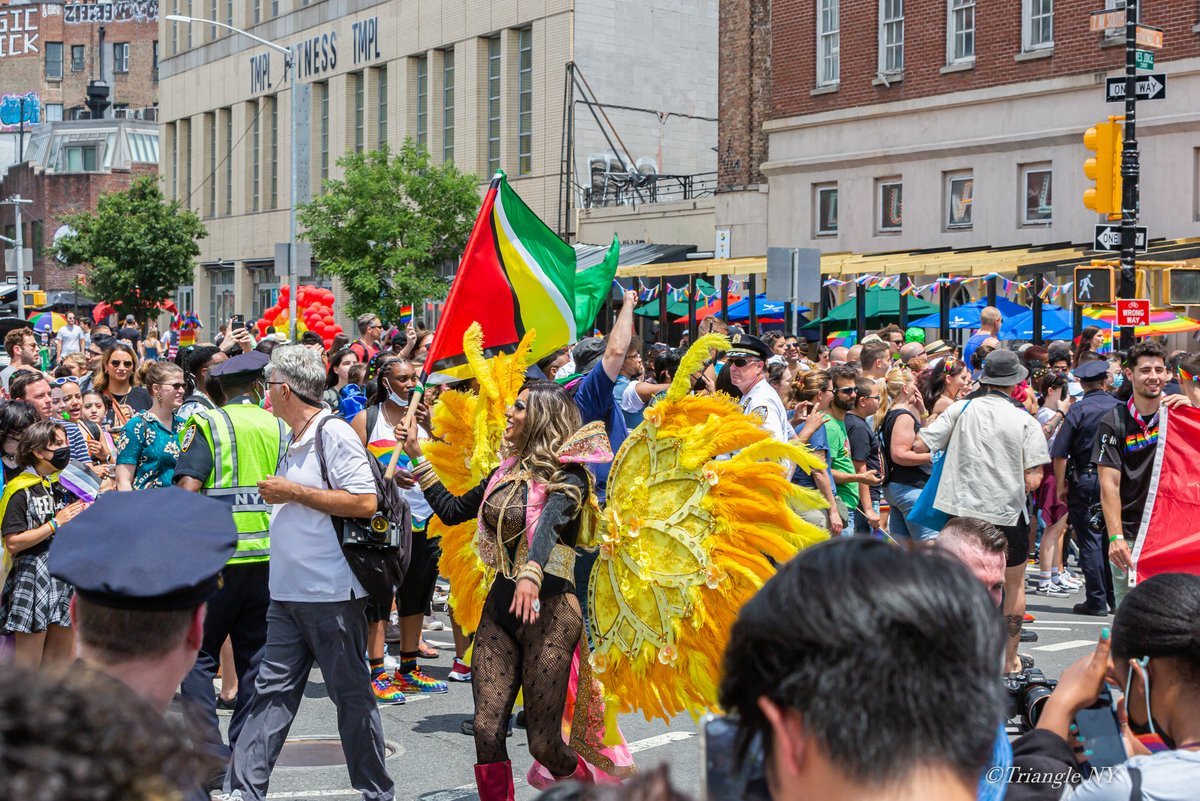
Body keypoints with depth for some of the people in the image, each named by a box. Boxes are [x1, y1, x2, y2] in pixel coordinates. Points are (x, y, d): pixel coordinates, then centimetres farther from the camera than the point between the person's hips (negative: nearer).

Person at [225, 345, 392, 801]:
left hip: (332, 593, -8)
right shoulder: (293, 442, 14)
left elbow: (365, 503, -21)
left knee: (350, 694, 3)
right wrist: (276, 493, 10)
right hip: (288, 592, 8)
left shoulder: (334, 434, -12)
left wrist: (293, 492, -17)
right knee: (272, 691, 7)